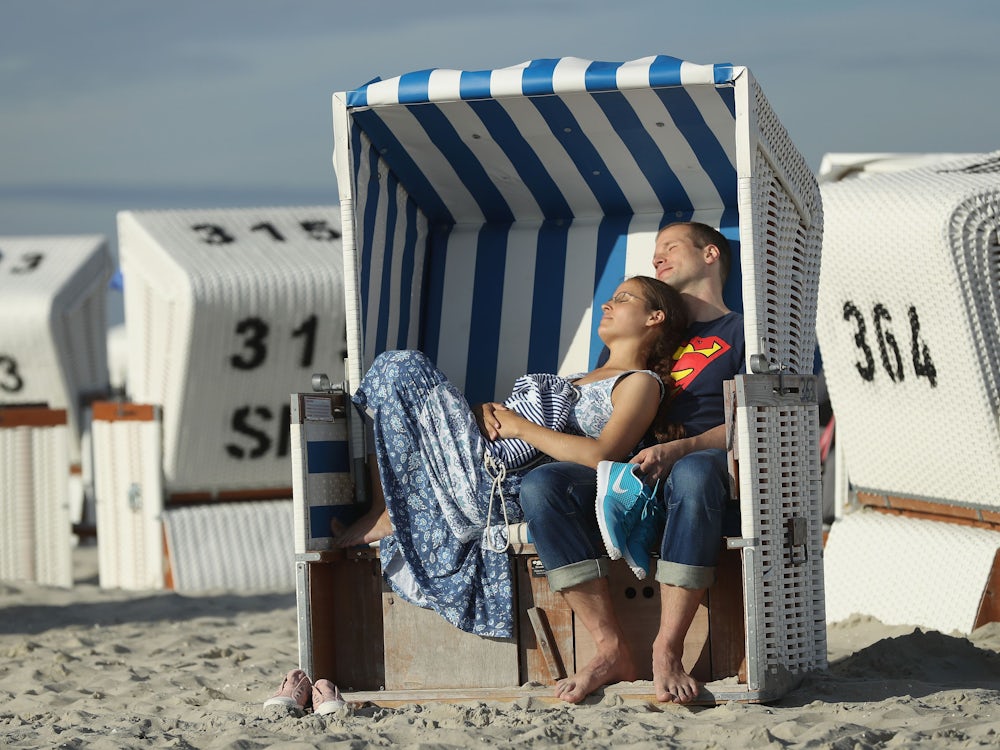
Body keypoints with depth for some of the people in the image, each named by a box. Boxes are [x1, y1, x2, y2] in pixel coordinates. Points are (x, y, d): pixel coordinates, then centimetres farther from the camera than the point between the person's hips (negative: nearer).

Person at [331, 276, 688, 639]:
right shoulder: (584, 378, 29)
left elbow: (602, 455, -19)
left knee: (403, 370, -11)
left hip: (511, 489, -9)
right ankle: (381, 510, 1)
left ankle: (385, 515, -5)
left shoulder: (641, 383, -1)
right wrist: (485, 411, 0)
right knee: (395, 366, 11)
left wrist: (520, 426, -13)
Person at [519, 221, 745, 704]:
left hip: (716, 477, -5)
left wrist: (677, 451, -21)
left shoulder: (740, 331, 14)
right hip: (634, 483, 5)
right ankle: (611, 650, -27)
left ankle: (667, 651, -39)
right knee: (540, 485, -24)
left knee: (694, 472, -43)